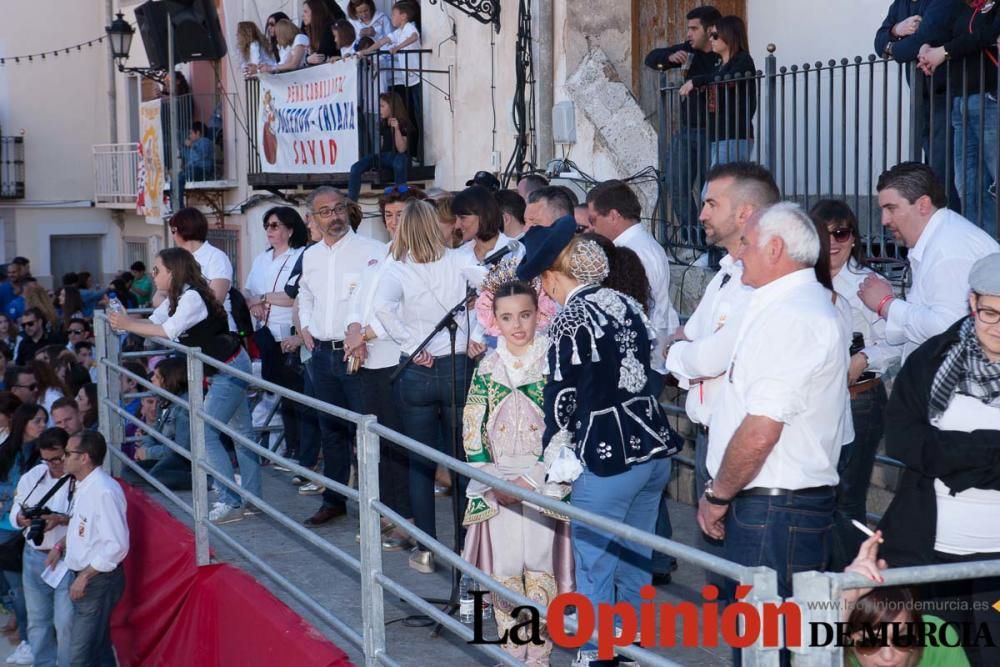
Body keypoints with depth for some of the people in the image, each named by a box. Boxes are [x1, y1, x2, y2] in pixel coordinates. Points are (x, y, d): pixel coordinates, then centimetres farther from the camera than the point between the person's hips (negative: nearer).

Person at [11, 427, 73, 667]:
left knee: (66, 623, -3)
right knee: (37, 619, 16)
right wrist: (22, 518, -13)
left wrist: (62, 519, -30)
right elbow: (14, 512, 9)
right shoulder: (31, 477, 5)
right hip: (34, 557, 6)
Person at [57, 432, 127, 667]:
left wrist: (85, 577, -21)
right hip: (82, 577, 10)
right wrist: (61, 546, 10)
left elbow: (117, 545, -23)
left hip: (99, 580, -10)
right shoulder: (83, 486, 8)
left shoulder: (105, 491, -22)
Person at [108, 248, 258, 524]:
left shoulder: (192, 298, -20)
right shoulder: (176, 298, 10)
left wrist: (128, 325, -23)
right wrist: (126, 320, -10)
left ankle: (230, 504, -7)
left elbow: (169, 331, -29)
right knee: (241, 432, 12)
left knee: (206, 434, -10)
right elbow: (153, 323, 7)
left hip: (230, 369, -10)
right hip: (223, 370, 10)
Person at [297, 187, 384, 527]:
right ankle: (334, 499, 24)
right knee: (331, 429, 14)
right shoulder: (310, 255, 12)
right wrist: (305, 327, 13)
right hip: (322, 354, 6)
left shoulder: (371, 251, -8)